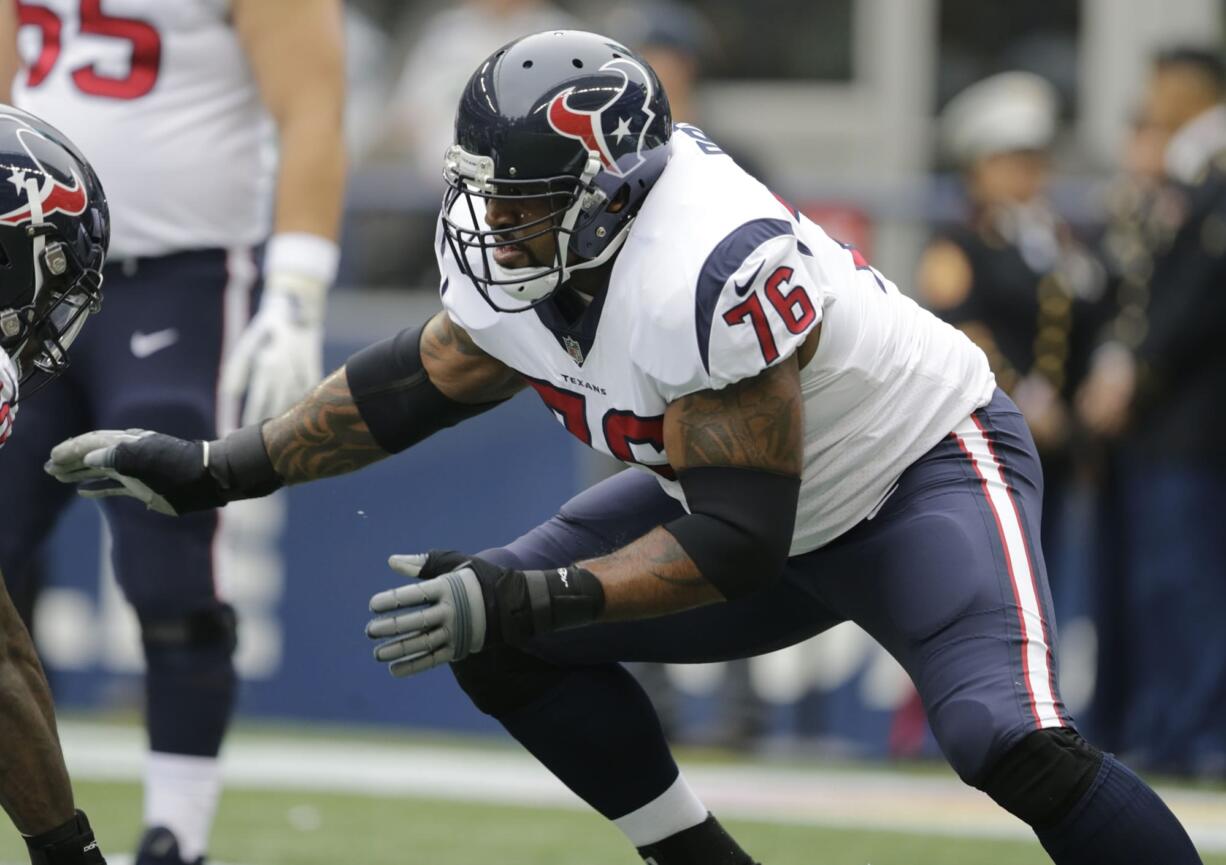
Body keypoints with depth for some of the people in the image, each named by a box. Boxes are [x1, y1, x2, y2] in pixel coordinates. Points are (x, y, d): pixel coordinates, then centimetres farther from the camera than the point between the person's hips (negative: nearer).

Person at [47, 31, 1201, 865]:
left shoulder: (711, 274, -37)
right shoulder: (521, 259, -11)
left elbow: (735, 543, -33)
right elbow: (413, 386, 8)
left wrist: (526, 599, -38)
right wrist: (214, 472, 5)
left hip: (925, 468, -9)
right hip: (763, 501, 9)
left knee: (1009, 743, -31)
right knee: (497, 641, -1)